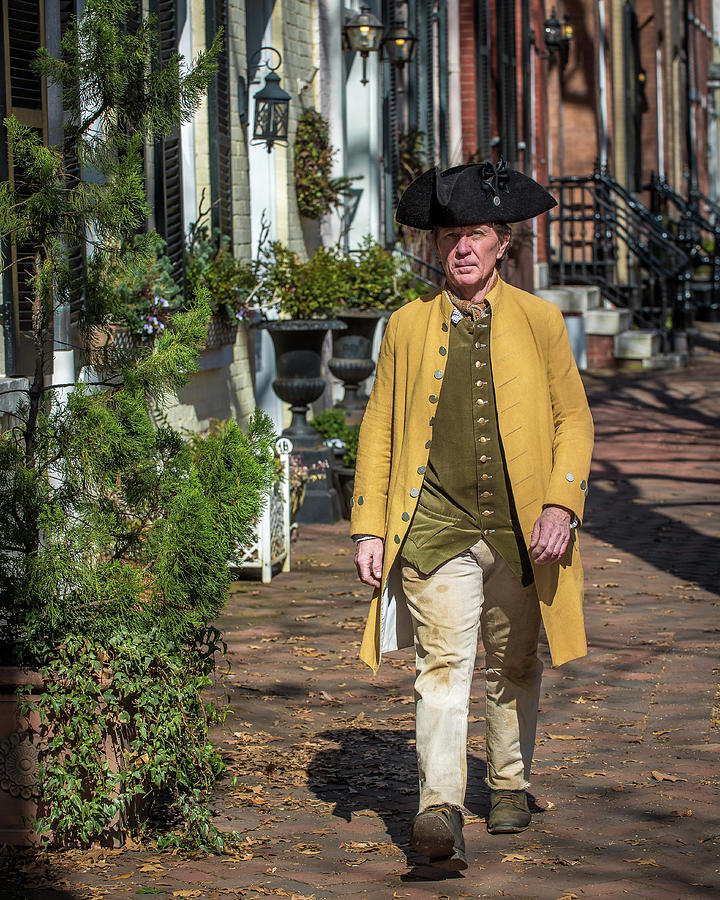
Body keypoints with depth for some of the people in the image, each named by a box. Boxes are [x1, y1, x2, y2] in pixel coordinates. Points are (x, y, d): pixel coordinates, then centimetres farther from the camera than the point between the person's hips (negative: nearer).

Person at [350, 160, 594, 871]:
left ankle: (509, 786, 34)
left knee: (513, 666, 14)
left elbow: (573, 419, 7)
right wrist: (369, 528, 2)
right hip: (435, 525, -1)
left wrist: (561, 507, -6)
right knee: (443, 661, -14)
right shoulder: (407, 326, 6)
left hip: (521, 529, 1)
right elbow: (378, 430, 10)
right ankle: (440, 811, -20)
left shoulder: (540, 320, 5)